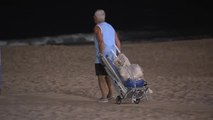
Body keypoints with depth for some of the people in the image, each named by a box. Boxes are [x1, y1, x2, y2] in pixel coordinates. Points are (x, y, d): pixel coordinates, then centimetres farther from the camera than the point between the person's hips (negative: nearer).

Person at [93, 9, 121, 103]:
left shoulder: (97, 28, -7)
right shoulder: (111, 27, 15)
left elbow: (101, 42, -20)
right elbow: (118, 42, 12)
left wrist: (102, 55, -20)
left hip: (102, 57, -7)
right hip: (112, 56, 7)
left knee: (101, 77, -1)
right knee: (108, 75, 22)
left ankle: (104, 97, -5)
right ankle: (110, 93, 25)